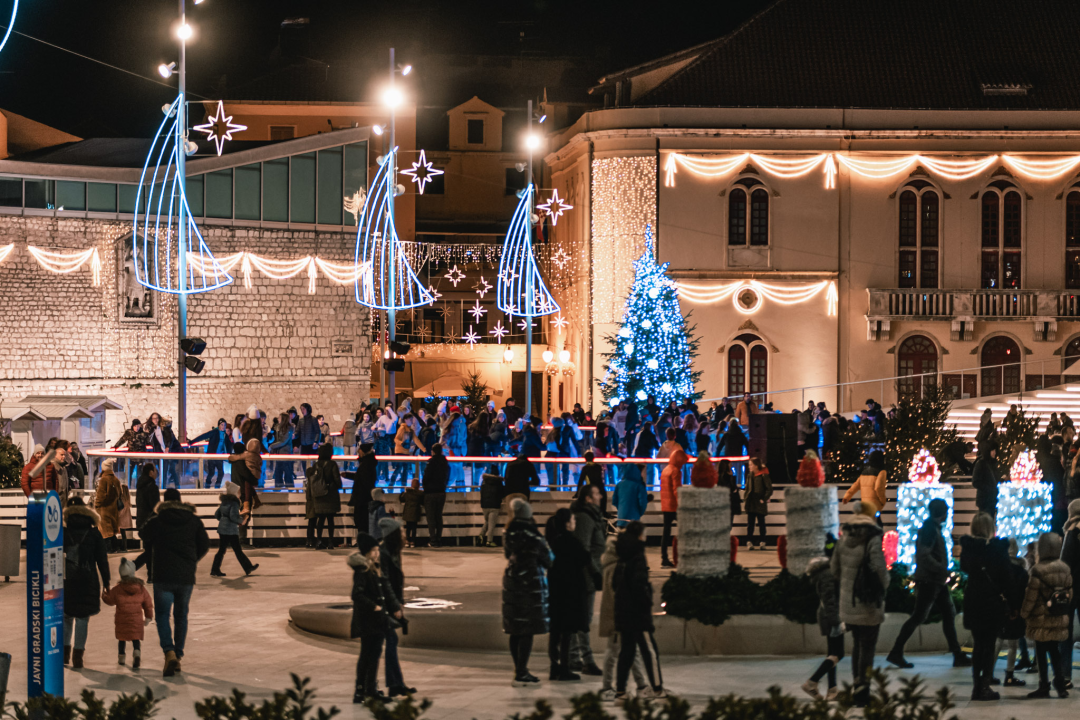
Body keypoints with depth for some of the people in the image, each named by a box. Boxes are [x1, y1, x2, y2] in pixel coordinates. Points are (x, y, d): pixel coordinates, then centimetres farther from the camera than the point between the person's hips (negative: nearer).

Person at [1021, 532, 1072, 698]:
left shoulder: (1038, 570, -16)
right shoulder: (1065, 569, 1)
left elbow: (1031, 596, -12)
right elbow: (1069, 592, 9)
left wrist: (1024, 613, 2)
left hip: (1041, 620, -5)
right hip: (1060, 620, 5)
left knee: (1041, 653, 4)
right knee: (1055, 652, 13)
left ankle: (1044, 686, 5)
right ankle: (1060, 684, 8)